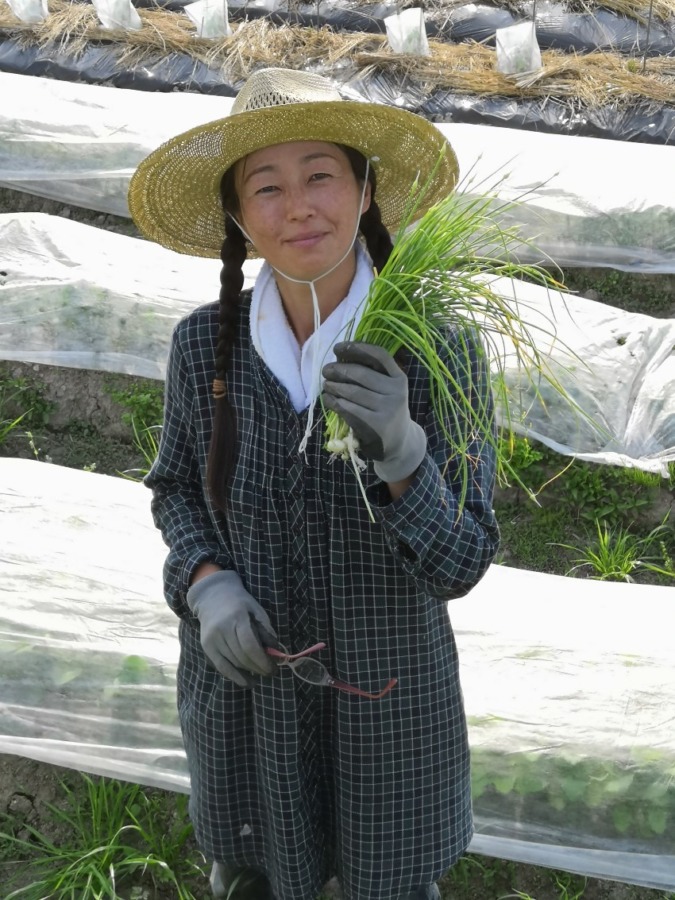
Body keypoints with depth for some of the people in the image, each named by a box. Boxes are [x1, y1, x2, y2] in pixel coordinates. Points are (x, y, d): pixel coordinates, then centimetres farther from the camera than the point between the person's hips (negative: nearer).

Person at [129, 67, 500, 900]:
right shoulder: (206, 344, -15)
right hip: (244, 685, 2)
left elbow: (459, 564, -20)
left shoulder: (436, 353, -22)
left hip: (384, 697, -1)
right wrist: (208, 586, -17)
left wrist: (399, 449, -39)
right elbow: (176, 487, 2)